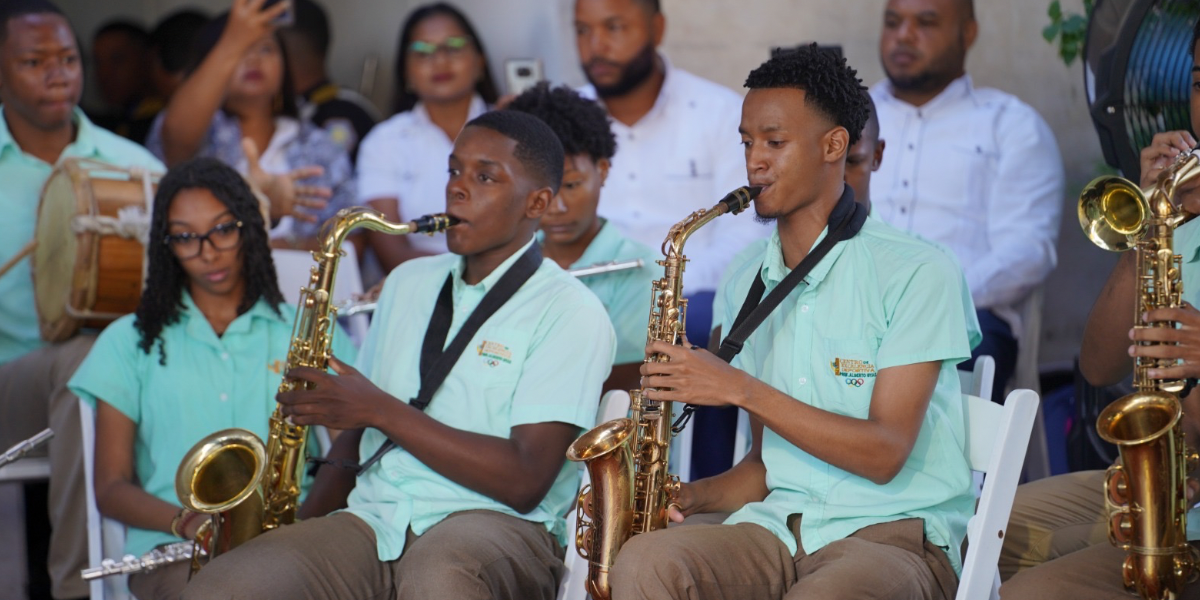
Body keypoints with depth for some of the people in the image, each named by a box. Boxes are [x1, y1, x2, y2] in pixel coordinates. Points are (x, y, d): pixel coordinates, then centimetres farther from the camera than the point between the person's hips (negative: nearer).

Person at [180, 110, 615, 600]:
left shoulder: (571, 313, -1)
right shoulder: (408, 283, 21)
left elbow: (524, 481, -12)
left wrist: (381, 410, -12)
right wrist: (308, 512, 6)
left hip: (493, 523, -5)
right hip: (373, 520, 5)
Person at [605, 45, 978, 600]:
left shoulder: (917, 273, -4)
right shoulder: (745, 289, 16)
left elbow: (884, 455, -11)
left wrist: (741, 389, -14)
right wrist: (691, 496, 0)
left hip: (894, 533, -5)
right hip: (778, 530, 6)